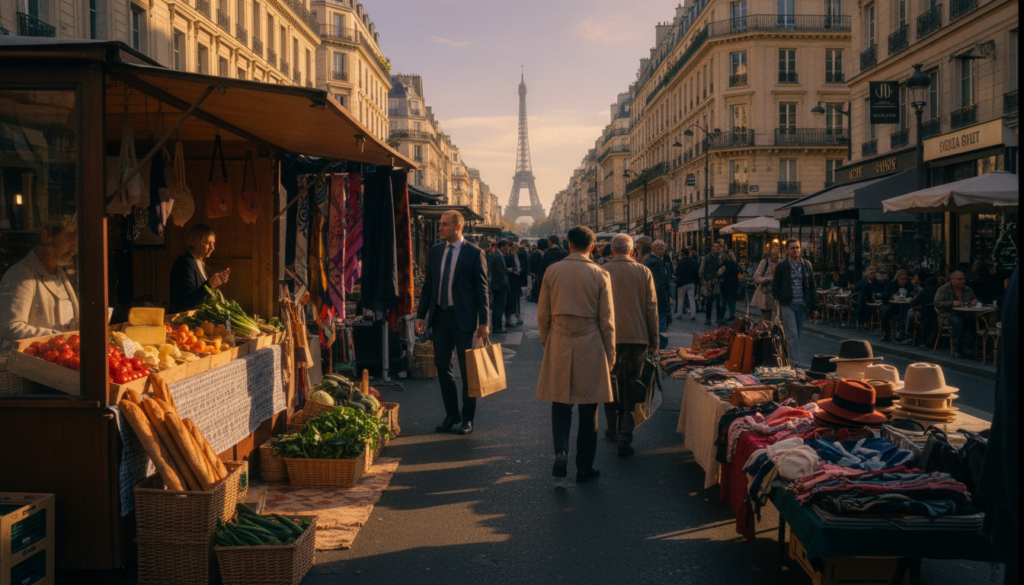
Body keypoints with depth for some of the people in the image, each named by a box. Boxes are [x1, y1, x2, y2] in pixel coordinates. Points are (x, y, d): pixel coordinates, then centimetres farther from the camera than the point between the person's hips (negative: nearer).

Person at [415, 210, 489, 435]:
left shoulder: (474, 253, -5)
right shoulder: (435, 251, 9)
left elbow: (481, 289, -6)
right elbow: (428, 285, 12)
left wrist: (483, 321, -9)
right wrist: (421, 315, 7)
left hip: (463, 318, -5)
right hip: (439, 315, 5)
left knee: (467, 369, 4)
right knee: (442, 366, 9)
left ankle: (467, 419, 15)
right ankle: (451, 415, 22)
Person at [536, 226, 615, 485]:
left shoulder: (552, 271, -1)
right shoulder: (599, 274, -5)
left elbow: (542, 314, 3)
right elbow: (607, 319, -3)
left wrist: (546, 343, 16)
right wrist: (610, 354, 6)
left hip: (558, 346, 1)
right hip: (590, 347, -1)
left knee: (560, 403, 12)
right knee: (588, 409, 7)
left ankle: (561, 451, -10)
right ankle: (584, 468, 14)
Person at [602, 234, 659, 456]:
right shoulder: (644, 272, 0)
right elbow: (652, 308, 1)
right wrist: (654, 339, 9)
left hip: (609, 336, 0)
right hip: (636, 336, 0)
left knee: (611, 383, 16)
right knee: (630, 387, 2)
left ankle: (613, 429, 27)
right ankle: (625, 437, -3)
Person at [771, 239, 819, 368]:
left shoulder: (806, 265, 8)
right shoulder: (781, 266, -1)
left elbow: (812, 287, 11)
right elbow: (775, 287, 1)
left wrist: (814, 307, 8)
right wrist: (775, 306, -5)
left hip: (802, 305, 4)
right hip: (787, 305, -4)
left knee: (796, 335, 9)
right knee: (792, 334, -10)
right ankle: (794, 362, -11)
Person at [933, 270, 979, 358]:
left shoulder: (968, 290, 19)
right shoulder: (943, 289, 3)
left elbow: (975, 300, 30)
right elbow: (937, 303, -8)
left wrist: (974, 302, 4)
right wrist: (952, 303, -20)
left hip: (965, 314, 4)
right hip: (948, 315, -4)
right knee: (958, 321, -38)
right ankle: (957, 349, -28)